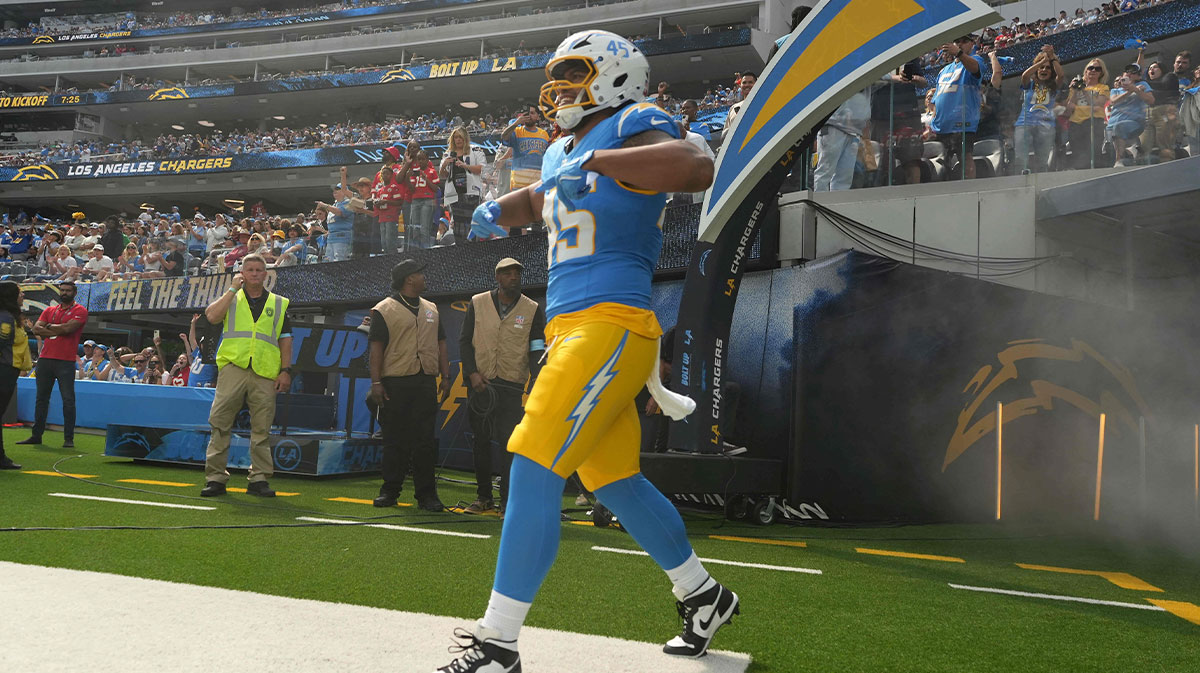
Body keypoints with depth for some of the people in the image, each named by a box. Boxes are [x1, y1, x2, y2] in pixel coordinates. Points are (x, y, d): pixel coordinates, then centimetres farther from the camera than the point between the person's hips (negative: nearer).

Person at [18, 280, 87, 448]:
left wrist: (49, 326, 0)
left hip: (66, 362, -5)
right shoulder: (49, 310, 17)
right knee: (41, 398, 10)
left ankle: (69, 438, -1)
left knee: (68, 400, -5)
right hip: (45, 358, 5)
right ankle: (36, 435, 18)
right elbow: (36, 329, 4)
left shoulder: (79, 311, 1)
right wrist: (57, 331, -7)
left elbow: (68, 328, -14)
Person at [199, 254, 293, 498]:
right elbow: (212, 316, -6)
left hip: (265, 373, 1)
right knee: (220, 422, -5)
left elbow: (285, 340, 14)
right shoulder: (231, 299, 16)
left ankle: (259, 479, 7)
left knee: (261, 428, 0)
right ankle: (215, 477, 1)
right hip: (233, 366, 0)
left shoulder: (279, 304, 17)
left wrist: (286, 371, 3)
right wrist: (233, 288, -1)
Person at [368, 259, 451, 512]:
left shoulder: (431, 309, 18)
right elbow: (376, 347, -3)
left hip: (425, 382, 4)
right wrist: (376, 382, -11)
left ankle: (426, 494, 5)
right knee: (395, 440, 1)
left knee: (425, 440, 1)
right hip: (395, 383, -4)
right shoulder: (384, 310, 2)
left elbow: (440, 345, 18)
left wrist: (446, 377, 10)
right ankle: (390, 491, 11)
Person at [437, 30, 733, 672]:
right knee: (616, 482, 16)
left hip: (611, 325, -10)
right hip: (570, 330, 10)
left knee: (532, 467, -16)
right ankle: (703, 597, 34)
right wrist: (496, 209, 22)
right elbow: (539, 197, 43)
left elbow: (697, 167, -27)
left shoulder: (630, 129, -6)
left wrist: (596, 161, -29)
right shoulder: (561, 154, 20)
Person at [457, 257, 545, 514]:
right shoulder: (477, 303, 6)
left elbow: (537, 348, 0)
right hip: (480, 384, 2)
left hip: (512, 385, -2)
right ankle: (484, 496, 20)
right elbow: (464, 341, 6)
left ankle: (508, 501, -4)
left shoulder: (533, 310, 4)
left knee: (511, 443, -9)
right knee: (481, 441, 8)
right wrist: (472, 373, -6)